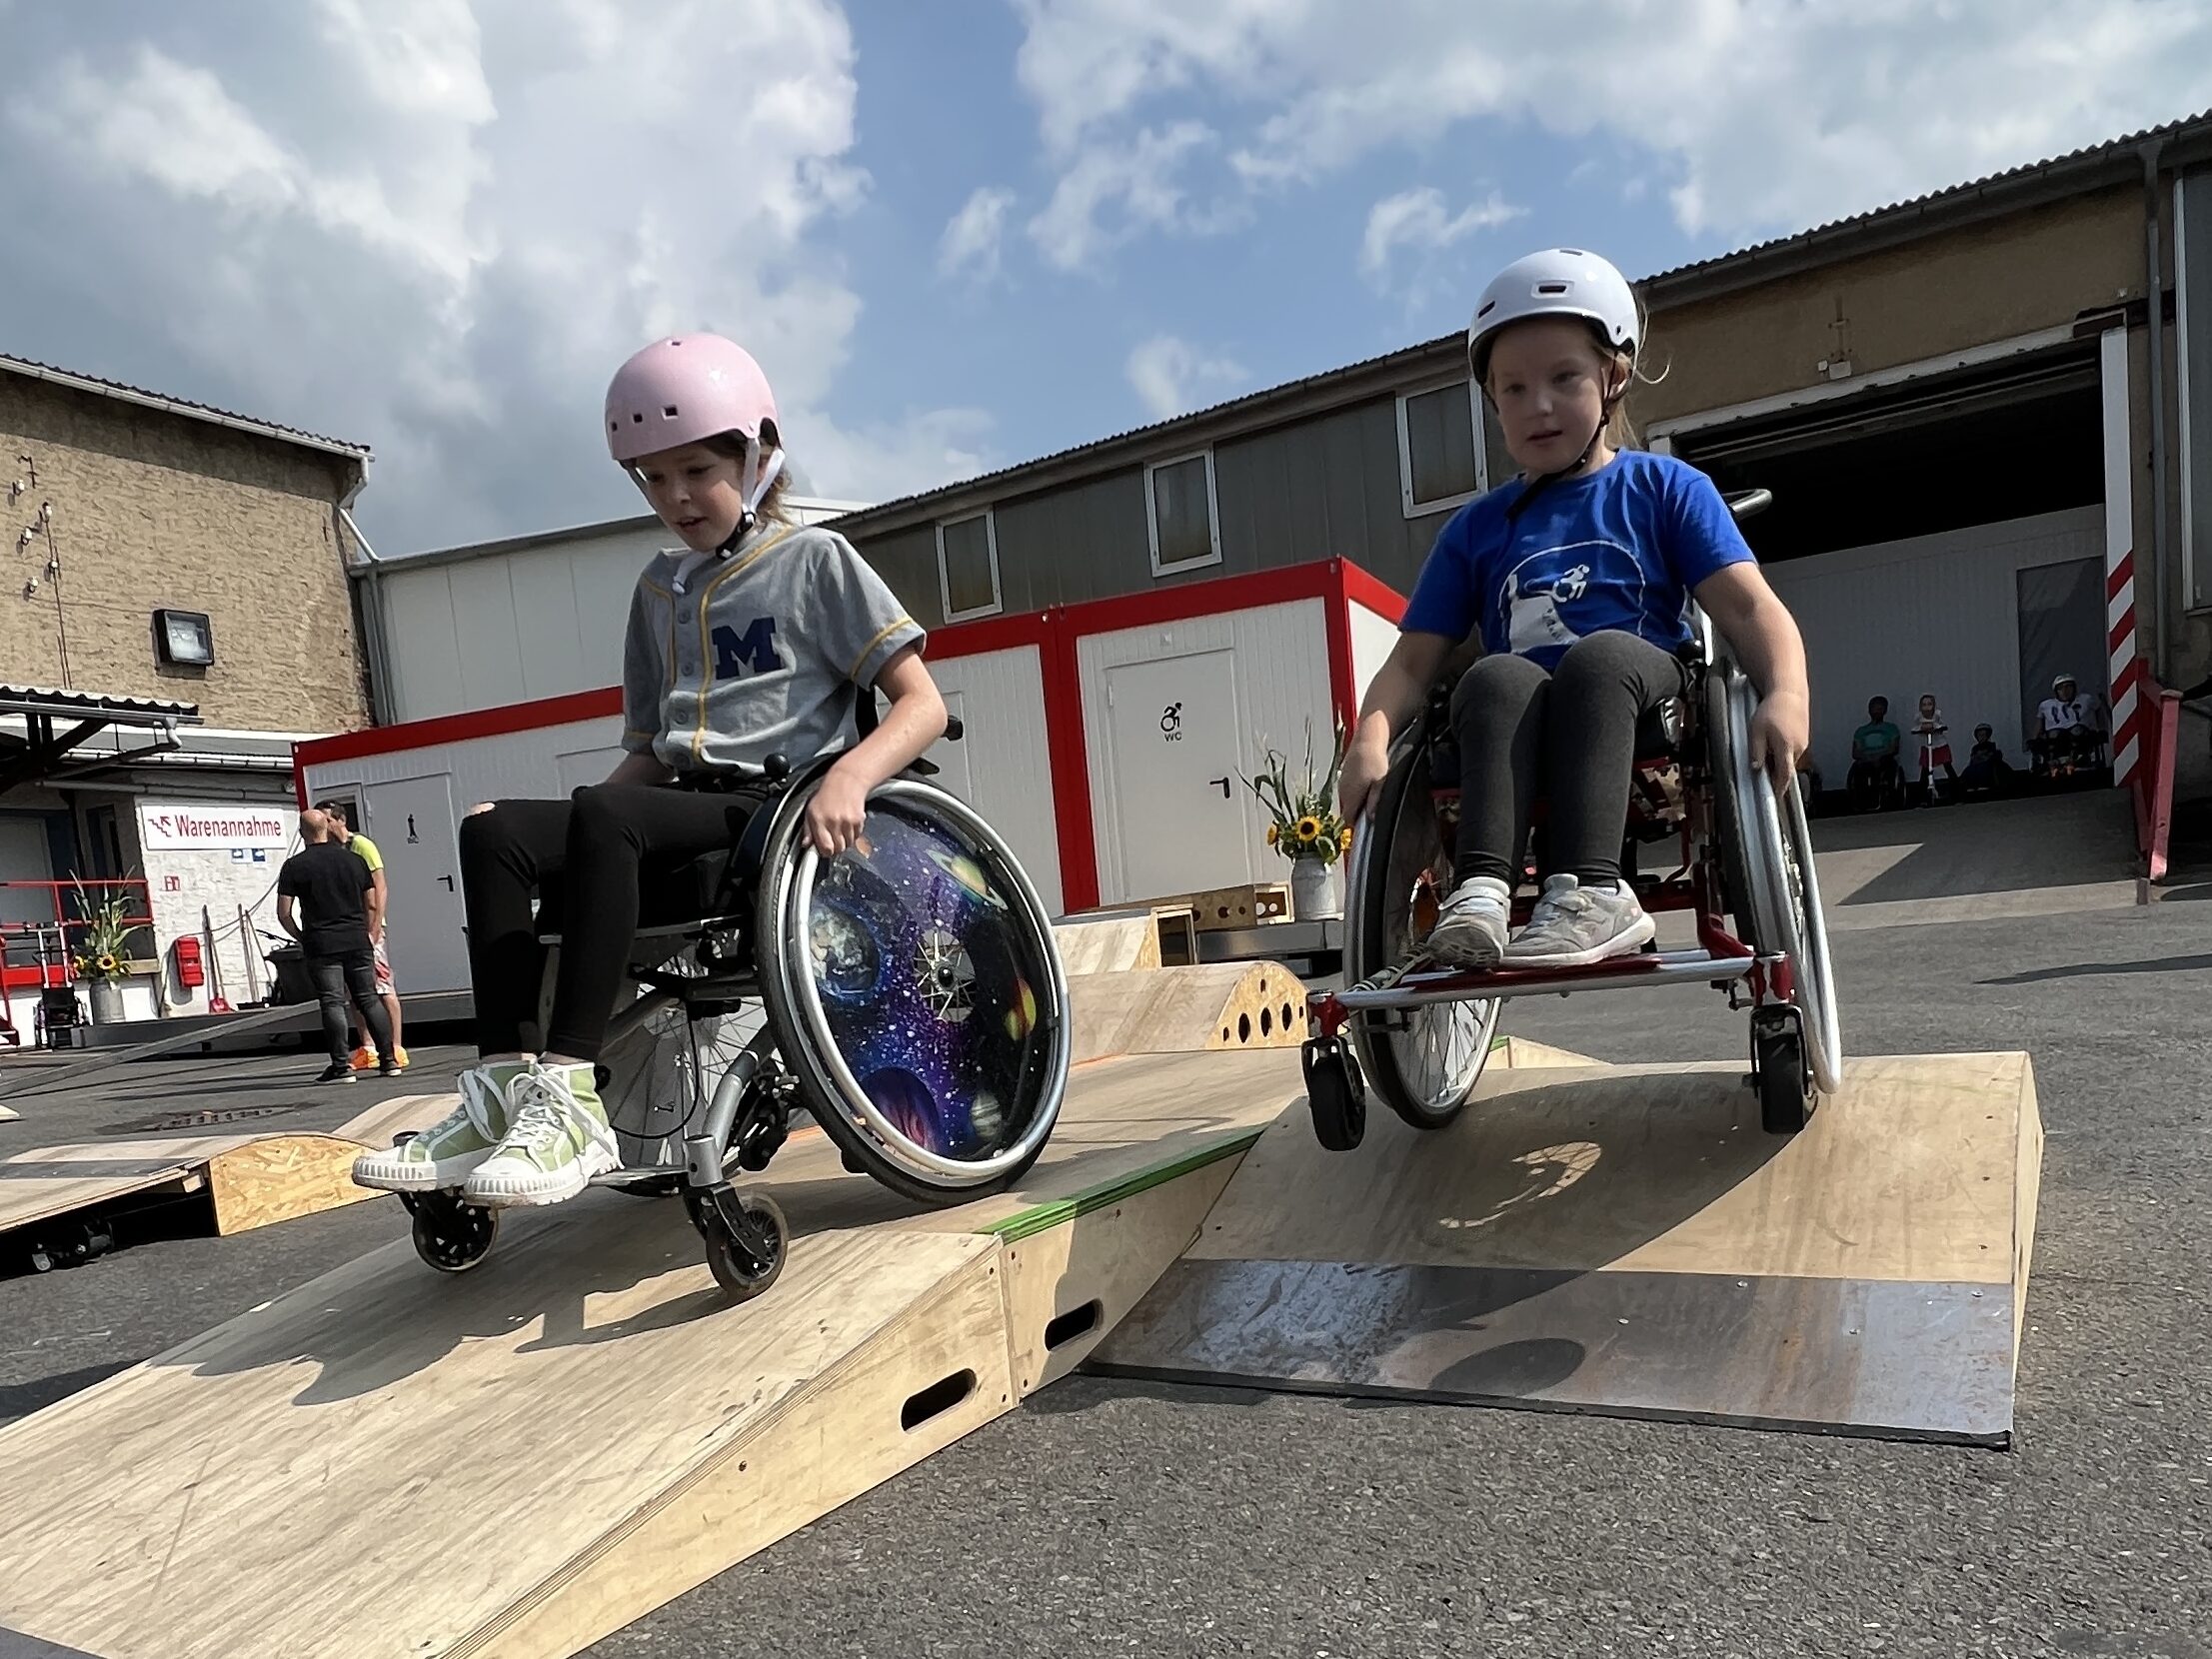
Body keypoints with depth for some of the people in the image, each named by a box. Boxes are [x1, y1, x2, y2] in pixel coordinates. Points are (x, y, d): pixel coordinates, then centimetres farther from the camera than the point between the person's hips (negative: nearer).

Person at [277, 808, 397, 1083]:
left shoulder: (294, 866, -2)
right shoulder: (354, 860, 8)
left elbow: (284, 913, -3)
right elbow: (373, 905, 10)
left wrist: (301, 938, 12)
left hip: (321, 945, -3)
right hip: (357, 942, 3)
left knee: (332, 1004, -2)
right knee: (368, 999, 8)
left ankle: (341, 1066, -4)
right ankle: (389, 1059, 7)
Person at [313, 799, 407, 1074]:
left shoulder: (361, 846, -6)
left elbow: (381, 888, -11)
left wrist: (376, 927, -18)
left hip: (366, 926, -7)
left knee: (383, 987, -7)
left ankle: (397, 1048, -7)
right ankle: (367, 1050, 14)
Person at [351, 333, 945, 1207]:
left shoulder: (816, 559, 3)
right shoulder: (658, 590, 21)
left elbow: (923, 704, -6)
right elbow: (648, 750, 20)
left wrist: (849, 776, -26)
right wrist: (564, 825, 1)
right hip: (681, 808, 6)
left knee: (604, 815, -32)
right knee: (495, 831, -16)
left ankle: (570, 1100, -34)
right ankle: (505, 1086, -21)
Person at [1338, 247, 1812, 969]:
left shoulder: (1665, 489, 12)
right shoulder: (1477, 529, 16)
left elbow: (1749, 606, -1)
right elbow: (1414, 660, 8)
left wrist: (1787, 695, -22)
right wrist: (1369, 741, -12)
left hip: (1650, 718, -1)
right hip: (1522, 746, 1)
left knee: (1601, 651, -33)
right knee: (1497, 676, -32)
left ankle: (1589, 889, -45)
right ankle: (1483, 884, -46)